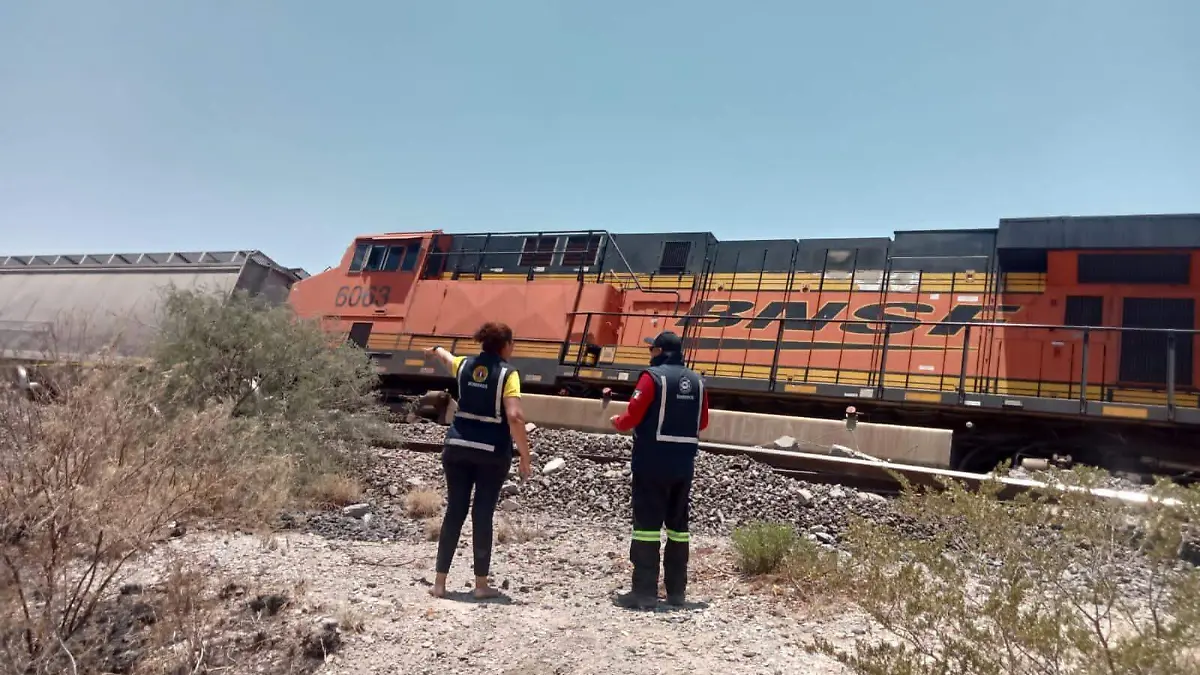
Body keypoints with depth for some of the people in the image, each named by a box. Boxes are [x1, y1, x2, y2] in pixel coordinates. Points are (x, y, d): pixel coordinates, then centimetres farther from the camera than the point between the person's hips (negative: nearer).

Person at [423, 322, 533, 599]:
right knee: (482, 515, 3)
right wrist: (525, 456, -14)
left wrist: (436, 350, 56)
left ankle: (439, 582, 13)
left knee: (454, 512, 10)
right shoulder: (507, 373, -9)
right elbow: (515, 417, -20)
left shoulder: (464, 365, 7)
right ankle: (481, 584, 11)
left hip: (457, 447, 4)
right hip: (492, 453, -4)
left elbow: (447, 358, 33)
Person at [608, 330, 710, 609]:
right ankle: (676, 591, 20)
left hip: (653, 461, -6)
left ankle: (645, 592, 0)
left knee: (647, 523, -1)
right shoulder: (697, 380, 8)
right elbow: (702, 423, 13)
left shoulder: (652, 376, -10)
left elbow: (632, 416, -13)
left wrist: (617, 421, 8)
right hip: (684, 462, 6)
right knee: (678, 524, 14)